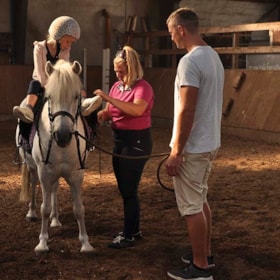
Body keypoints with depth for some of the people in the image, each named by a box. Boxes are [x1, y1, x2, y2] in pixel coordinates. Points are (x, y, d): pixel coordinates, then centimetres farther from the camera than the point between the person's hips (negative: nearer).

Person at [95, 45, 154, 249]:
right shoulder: (116, 86, 9)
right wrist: (98, 115, -13)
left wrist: (109, 98, -31)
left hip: (136, 142, -8)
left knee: (129, 190, -4)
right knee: (125, 189, 16)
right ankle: (135, 229, 30)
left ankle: (129, 236, 6)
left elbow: (137, 109, -33)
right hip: (119, 140, 9)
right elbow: (108, 113, 10)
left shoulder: (142, 87, -14)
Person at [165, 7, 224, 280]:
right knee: (201, 201, 20)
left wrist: (176, 152, -18)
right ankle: (205, 254, 31)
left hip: (192, 147, -10)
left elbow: (187, 111, -23)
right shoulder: (214, 57, 10)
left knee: (191, 207, 0)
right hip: (209, 143, 10)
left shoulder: (190, 61, -20)